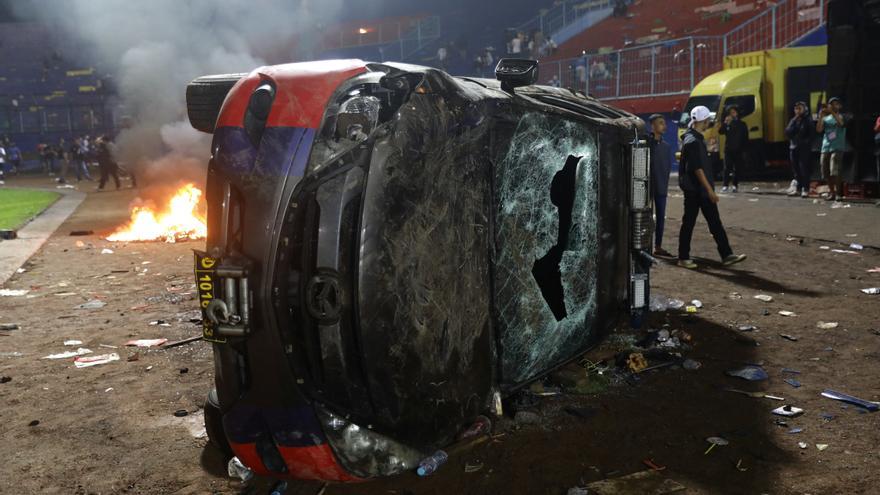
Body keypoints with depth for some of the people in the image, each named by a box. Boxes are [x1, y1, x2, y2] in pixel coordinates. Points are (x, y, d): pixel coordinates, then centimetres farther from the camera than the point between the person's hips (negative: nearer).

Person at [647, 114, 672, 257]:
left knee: (661, 217, 8)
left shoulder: (665, 146, 11)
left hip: (661, 187, 6)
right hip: (647, 186, -6)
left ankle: (658, 246, 16)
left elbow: (669, 166, 13)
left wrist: (665, 184, 5)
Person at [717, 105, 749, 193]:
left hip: (738, 150, 0)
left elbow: (746, 138, 6)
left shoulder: (742, 124, 6)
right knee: (727, 168, -4)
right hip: (728, 149, 0)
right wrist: (725, 123, -21)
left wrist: (744, 150, -1)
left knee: (737, 169, 3)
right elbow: (720, 132, -9)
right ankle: (725, 185, -1)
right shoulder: (727, 123, 7)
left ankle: (735, 185, 9)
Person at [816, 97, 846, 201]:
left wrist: (832, 112, -25)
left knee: (835, 171, -17)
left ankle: (838, 193, -13)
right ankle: (831, 192, 16)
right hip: (826, 148, 4)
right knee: (827, 173, 5)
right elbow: (819, 130, 1)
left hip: (837, 148, -4)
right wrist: (821, 117, -9)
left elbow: (841, 122, -18)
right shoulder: (826, 118, 16)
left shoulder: (841, 116, 6)